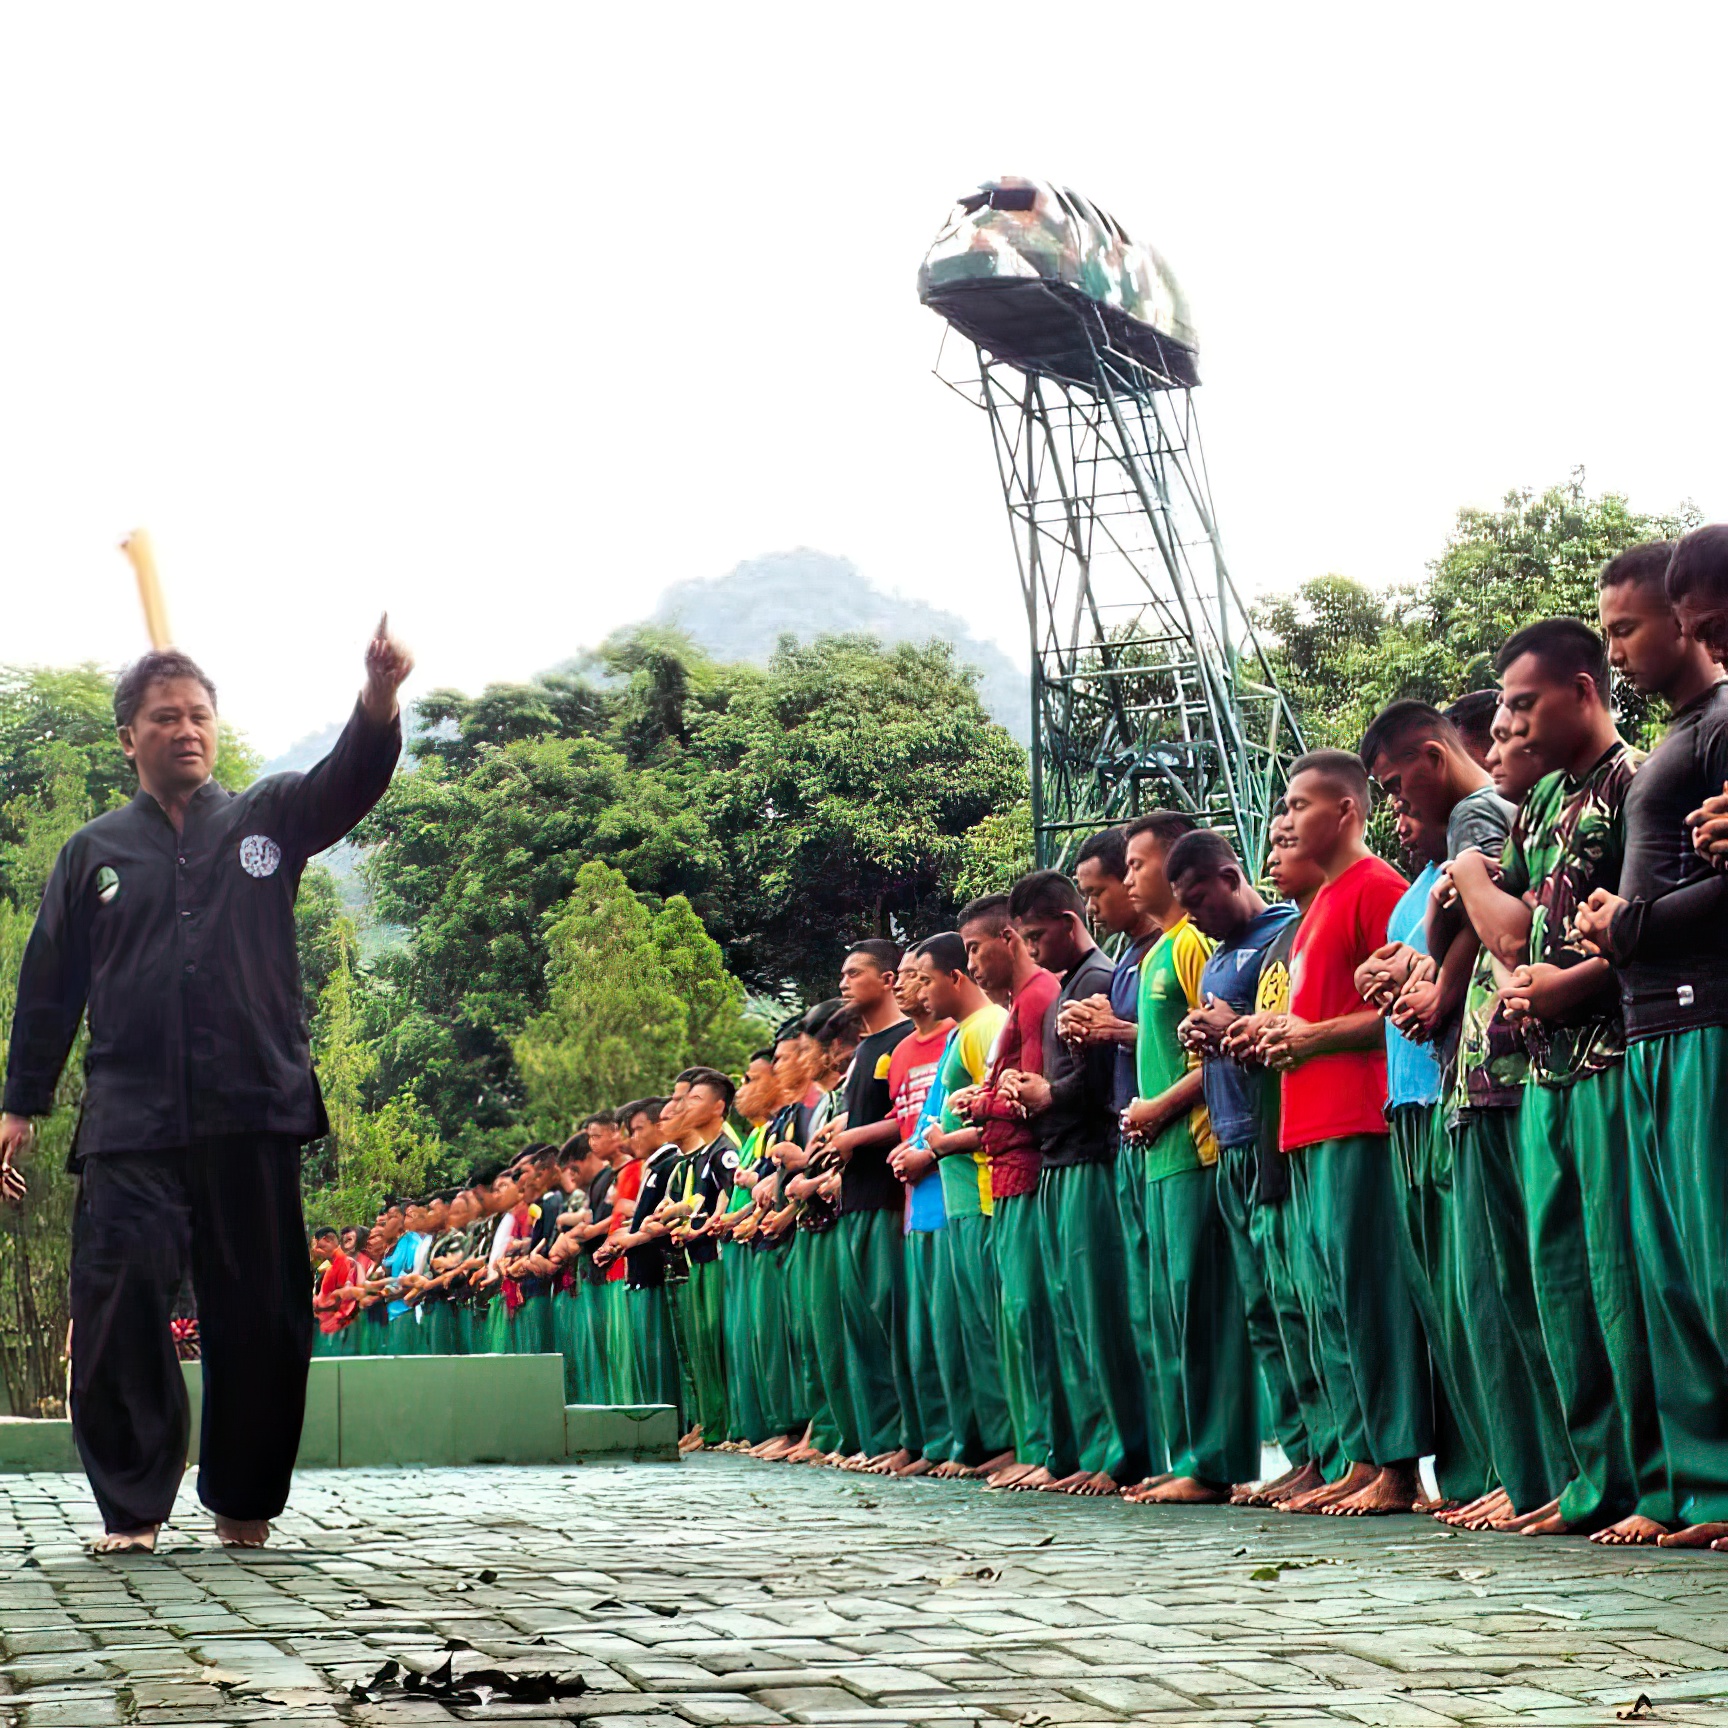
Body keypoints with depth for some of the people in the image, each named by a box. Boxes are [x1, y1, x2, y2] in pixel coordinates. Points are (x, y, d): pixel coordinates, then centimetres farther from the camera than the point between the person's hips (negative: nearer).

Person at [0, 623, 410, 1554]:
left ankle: (245, 1503, 15)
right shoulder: (94, 851, 15)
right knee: (120, 1310, -9)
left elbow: (350, 780, -6)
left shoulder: (267, 820, 13)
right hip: (131, 1123, 0)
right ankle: (131, 1506, 1)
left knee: (262, 1318, 2)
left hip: (256, 1113, 0)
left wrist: (379, 699, -27)